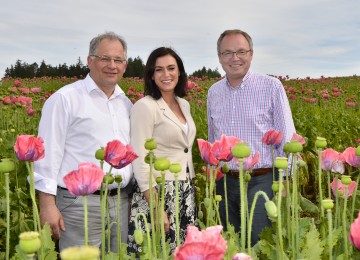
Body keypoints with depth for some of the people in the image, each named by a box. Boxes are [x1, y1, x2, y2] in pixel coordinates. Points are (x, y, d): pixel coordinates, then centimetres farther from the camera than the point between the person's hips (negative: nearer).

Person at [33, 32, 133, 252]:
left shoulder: (127, 104, 15)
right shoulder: (65, 99, -5)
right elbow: (48, 153, -8)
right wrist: (47, 205, -12)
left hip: (121, 202, 6)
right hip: (79, 203, -6)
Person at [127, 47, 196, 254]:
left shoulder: (184, 105, 11)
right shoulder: (145, 107, -12)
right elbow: (140, 161, -17)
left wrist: (191, 189, 17)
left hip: (186, 195, 7)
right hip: (157, 194, -7)